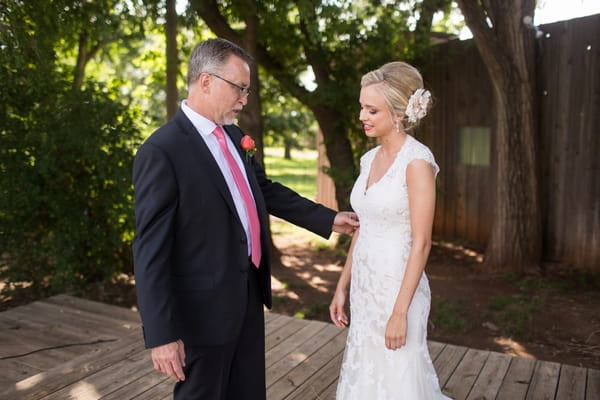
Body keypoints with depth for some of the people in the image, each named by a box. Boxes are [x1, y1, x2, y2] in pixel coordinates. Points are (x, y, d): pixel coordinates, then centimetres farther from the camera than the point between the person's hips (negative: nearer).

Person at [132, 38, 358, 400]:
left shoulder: (234, 136, 6)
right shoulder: (161, 151, -19)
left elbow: (266, 190, 18)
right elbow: (151, 249, -19)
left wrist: (328, 219, 17)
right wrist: (161, 334, -20)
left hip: (249, 295, 8)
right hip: (205, 307, -8)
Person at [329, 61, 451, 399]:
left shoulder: (417, 161, -16)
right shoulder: (370, 158, 7)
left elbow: (421, 243, -17)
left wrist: (400, 311, -18)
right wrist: (343, 287, 12)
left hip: (398, 286, -7)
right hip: (365, 286, 8)